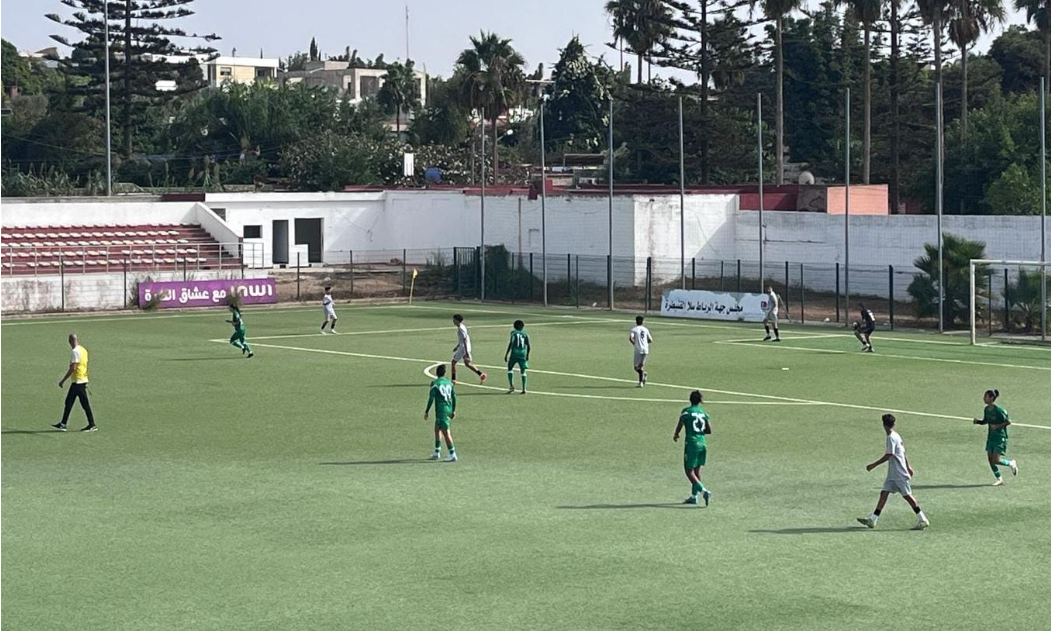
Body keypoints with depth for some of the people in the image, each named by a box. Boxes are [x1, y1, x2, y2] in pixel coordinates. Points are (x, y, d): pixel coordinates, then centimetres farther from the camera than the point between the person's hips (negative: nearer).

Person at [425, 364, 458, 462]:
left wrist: (427, 411, -6)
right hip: (449, 409, 7)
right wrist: (453, 411, 20)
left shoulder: (435, 383, -9)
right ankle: (437, 453, 28)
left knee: (446, 433, -8)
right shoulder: (449, 383, 9)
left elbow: (431, 398, -12)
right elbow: (454, 397, 12)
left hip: (441, 410, -7)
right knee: (437, 429, 21)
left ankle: (452, 455, -11)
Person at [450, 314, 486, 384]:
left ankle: (453, 380, 7)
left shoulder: (460, 329, -19)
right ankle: (481, 374, 11)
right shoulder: (463, 326, 11)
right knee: (467, 364, 16)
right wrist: (457, 347, 30)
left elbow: (464, 340, -24)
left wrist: (466, 352, -26)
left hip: (463, 347, -10)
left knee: (453, 362, 2)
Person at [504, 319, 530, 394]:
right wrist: (527, 355, 20)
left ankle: (511, 385, -4)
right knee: (523, 371, 9)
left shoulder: (513, 333, 3)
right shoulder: (525, 334, 9)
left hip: (514, 354, -2)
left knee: (510, 368, 12)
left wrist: (506, 354, -4)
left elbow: (511, 344, -7)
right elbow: (529, 347, 5)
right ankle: (524, 389, 2)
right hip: (523, 354, 2)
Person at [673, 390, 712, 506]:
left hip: (691, 443, -6)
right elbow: (709, 430, 6)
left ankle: (704, 491, -19)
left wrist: (676, 435, 8)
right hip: (702, 443, 6)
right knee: (696, 470, 15)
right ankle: (693, 496, 21)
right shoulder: (703, 412, 7)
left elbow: (680, 426, -11)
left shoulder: (686, 411, -6)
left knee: (689, 471, -1)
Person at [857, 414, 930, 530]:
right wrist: (908, 467, 28)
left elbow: (888, 455, -21)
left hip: (899, 473, -9)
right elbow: (903, 453, 20)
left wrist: (873, 465, -17)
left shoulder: (891, 438, -17)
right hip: (893, 473, 9)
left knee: (907, 495, -5)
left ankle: (923, 520, 1)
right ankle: (872, 519, -2)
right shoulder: (896, 436, 13)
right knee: (884, 493, 3)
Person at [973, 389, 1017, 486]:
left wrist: (997, 426, -22)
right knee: (991, 460, 4)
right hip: (991, 437, 7)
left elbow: (1008, 422, -14)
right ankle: (999, 479, 18)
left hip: (1000, 438, -7)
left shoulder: (998, 410, -19)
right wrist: (978, 421, 0)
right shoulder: (987, 409, 4)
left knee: (996, 460, -11)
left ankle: (1011, 463, 16)